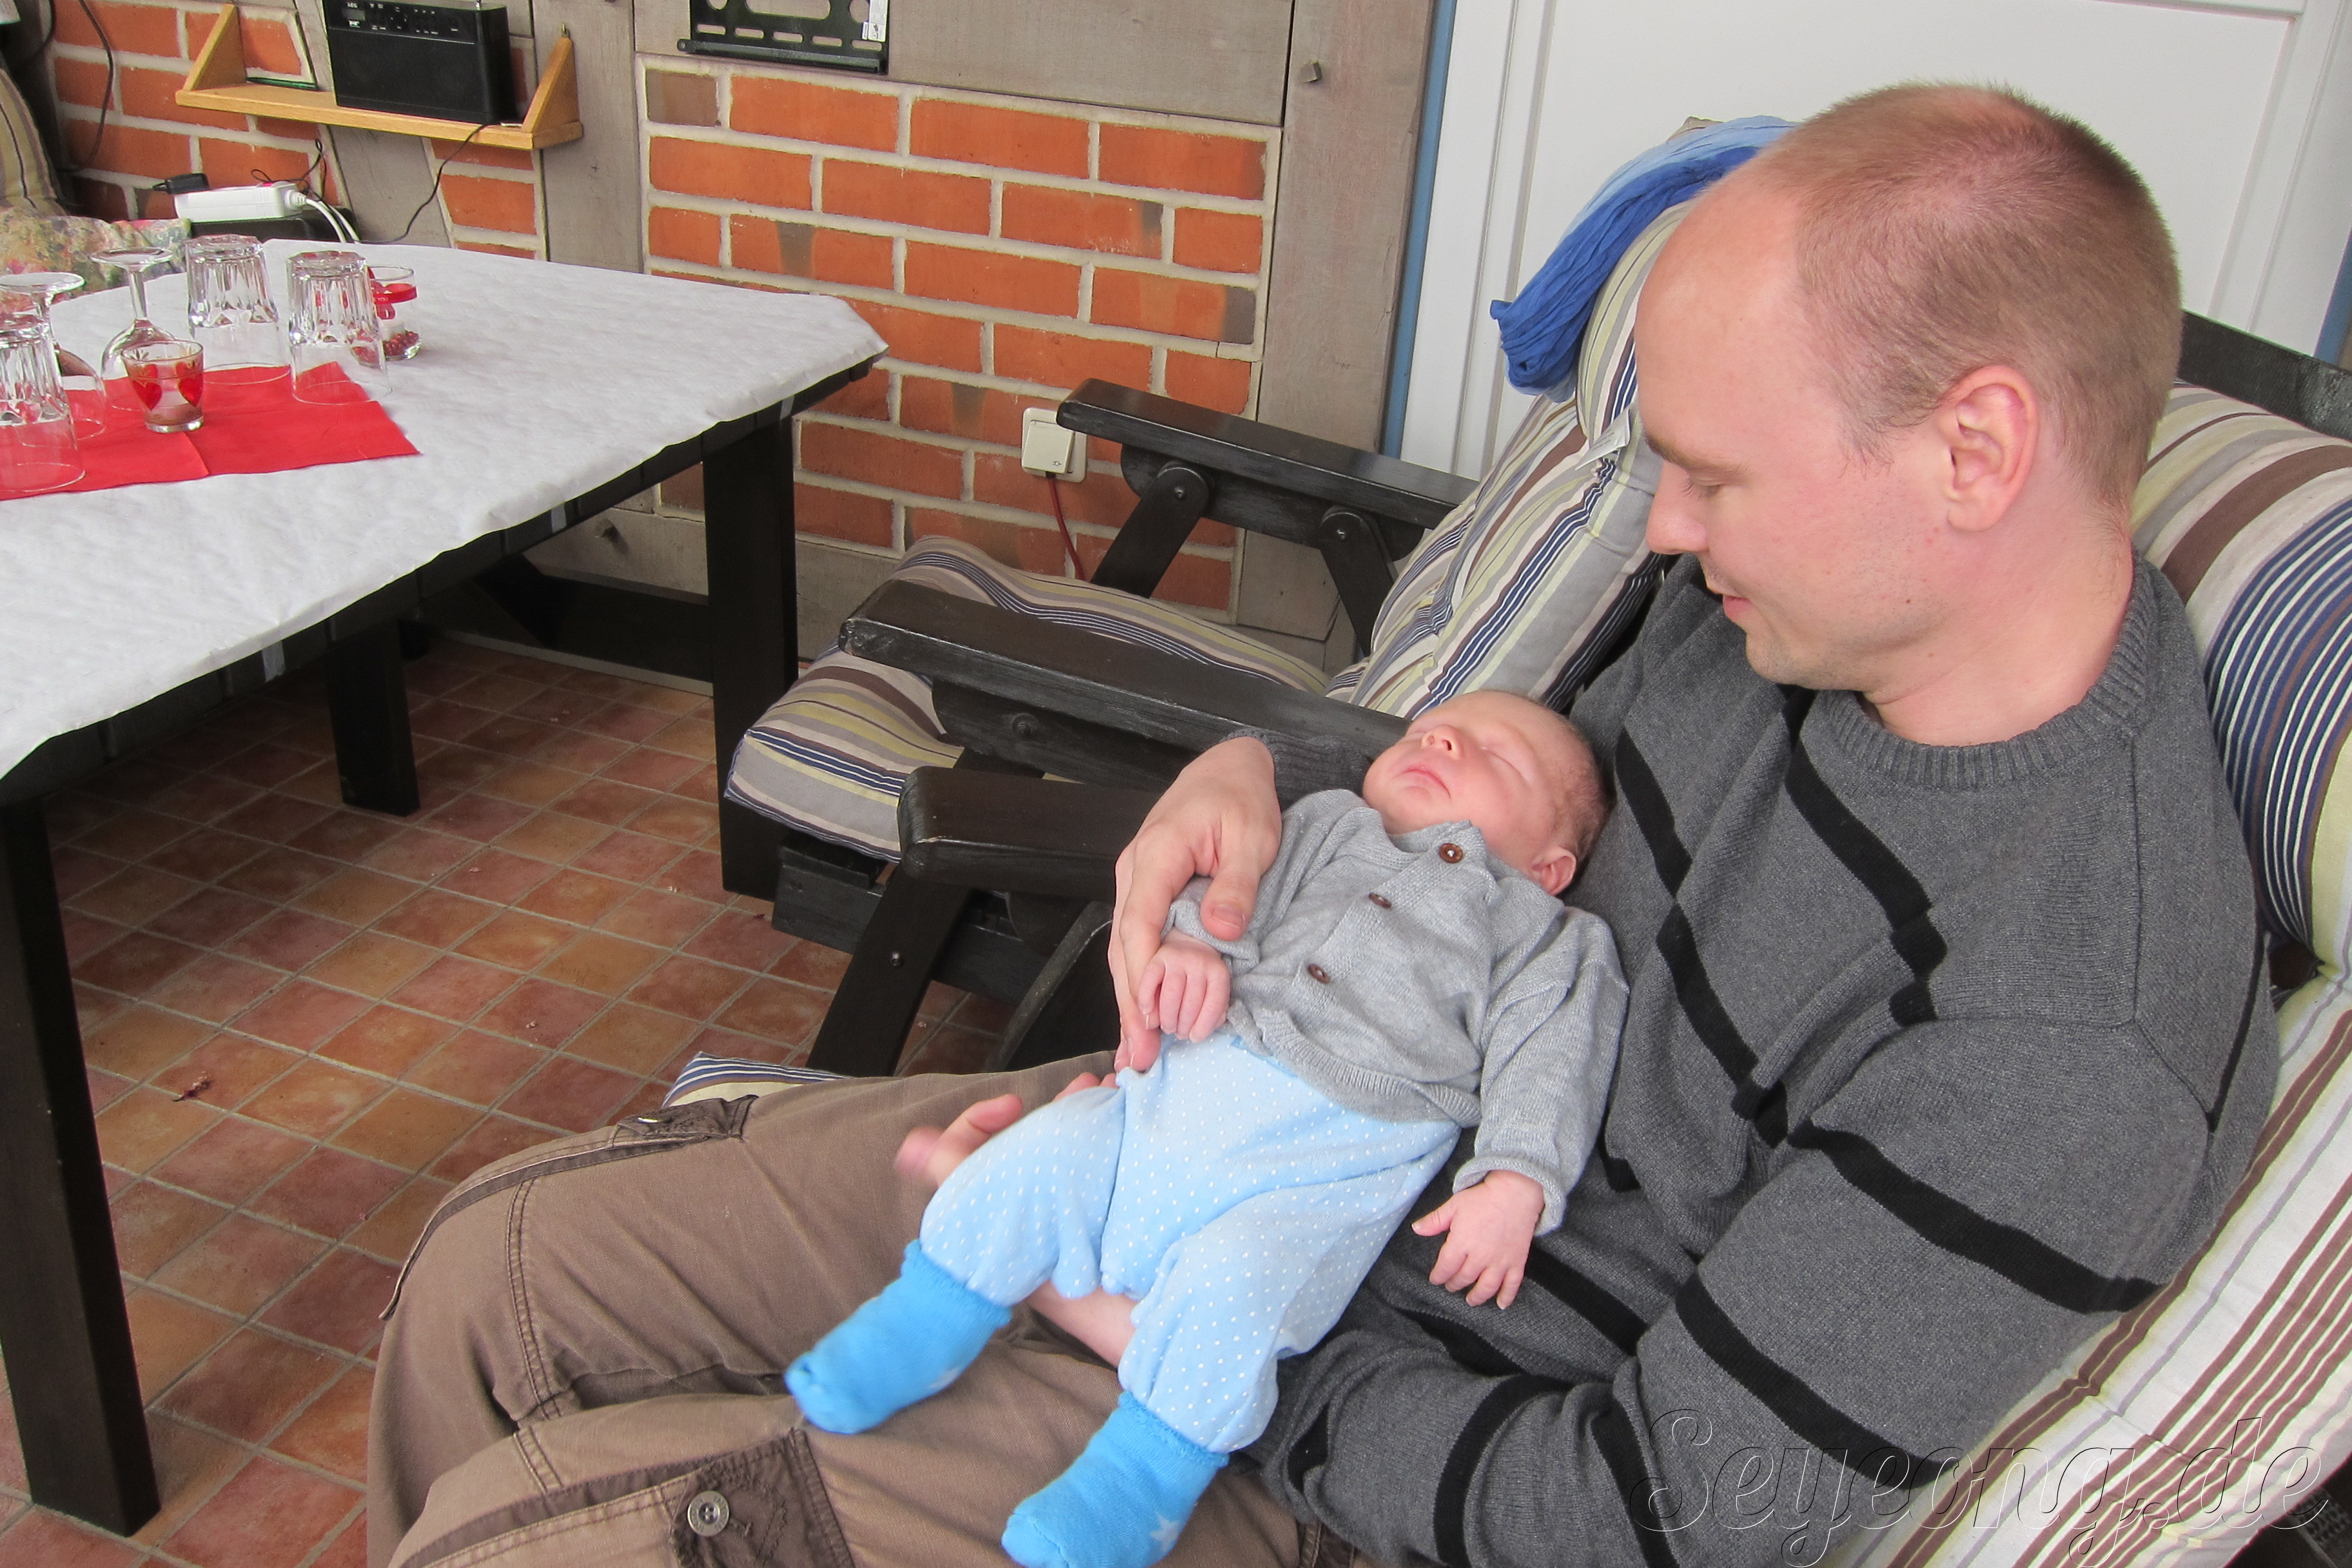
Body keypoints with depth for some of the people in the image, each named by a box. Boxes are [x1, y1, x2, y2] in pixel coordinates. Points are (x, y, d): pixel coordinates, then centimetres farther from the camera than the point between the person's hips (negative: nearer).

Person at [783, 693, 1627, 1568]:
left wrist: (1515, 1184, -16)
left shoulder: (1544, 933, 13)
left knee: (1230, 1283, -26)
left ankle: (1132, 1489, -7)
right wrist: (1185, 939, -13)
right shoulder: (1326, 826, 23)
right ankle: (912, 1337, 16)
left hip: (1327, 1167, -4)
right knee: (1034, 1161, -6)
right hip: (1178, 1091, 4)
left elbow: (1548, 1056, 0)